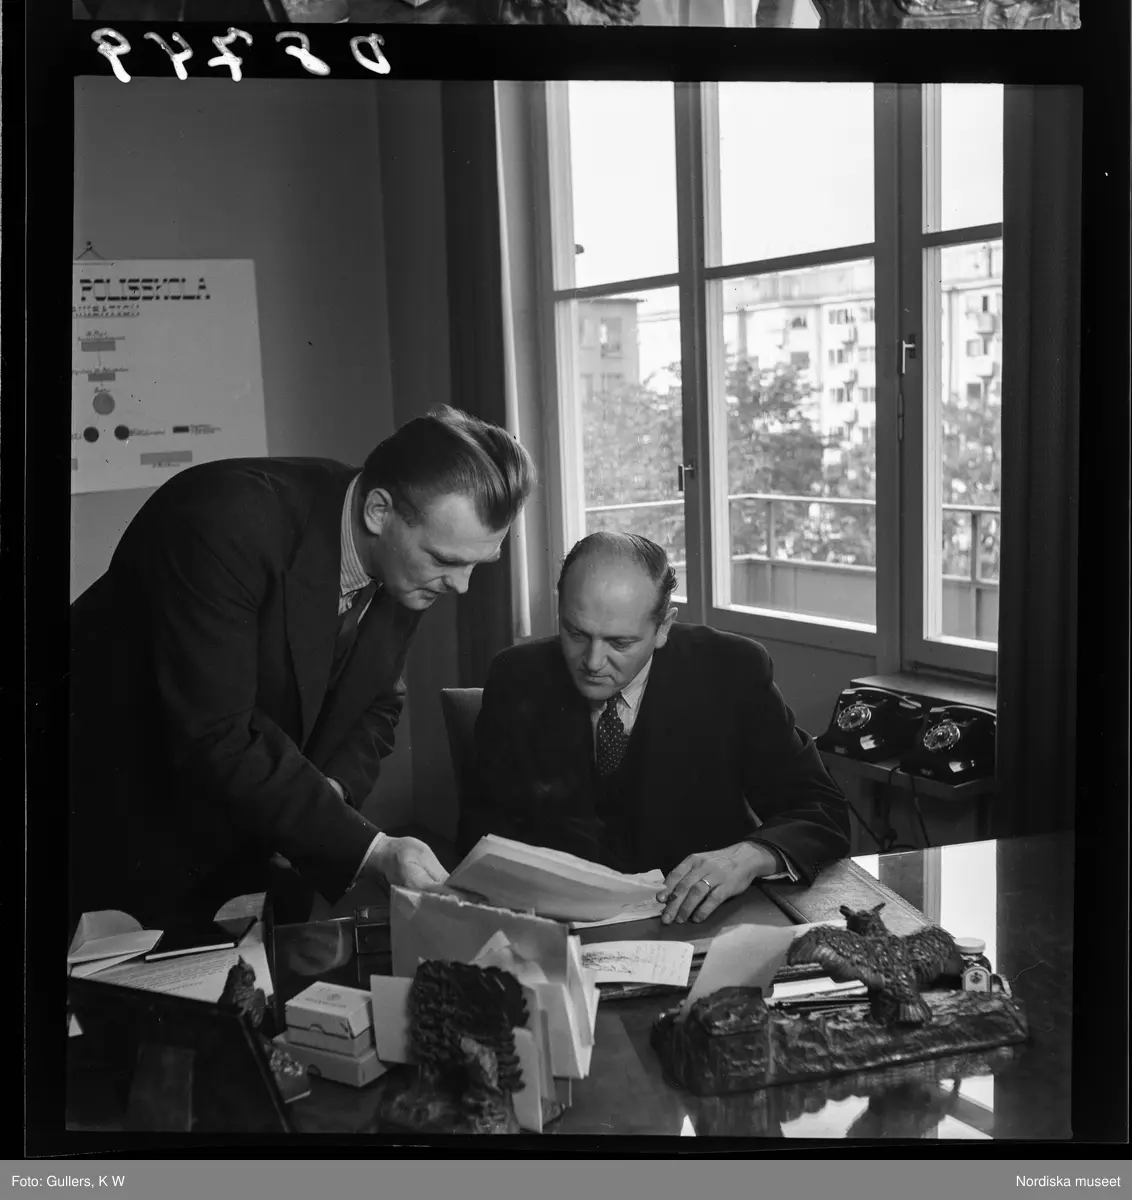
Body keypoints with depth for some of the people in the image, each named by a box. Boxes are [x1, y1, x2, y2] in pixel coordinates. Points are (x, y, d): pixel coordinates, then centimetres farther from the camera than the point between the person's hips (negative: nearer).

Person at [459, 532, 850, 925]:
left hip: (699, 925, 0)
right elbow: (481, 823, 2)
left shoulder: (732, 672, -8)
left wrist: (750, 857, -29)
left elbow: (824, 814, -7)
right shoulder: (516, 678, -4)